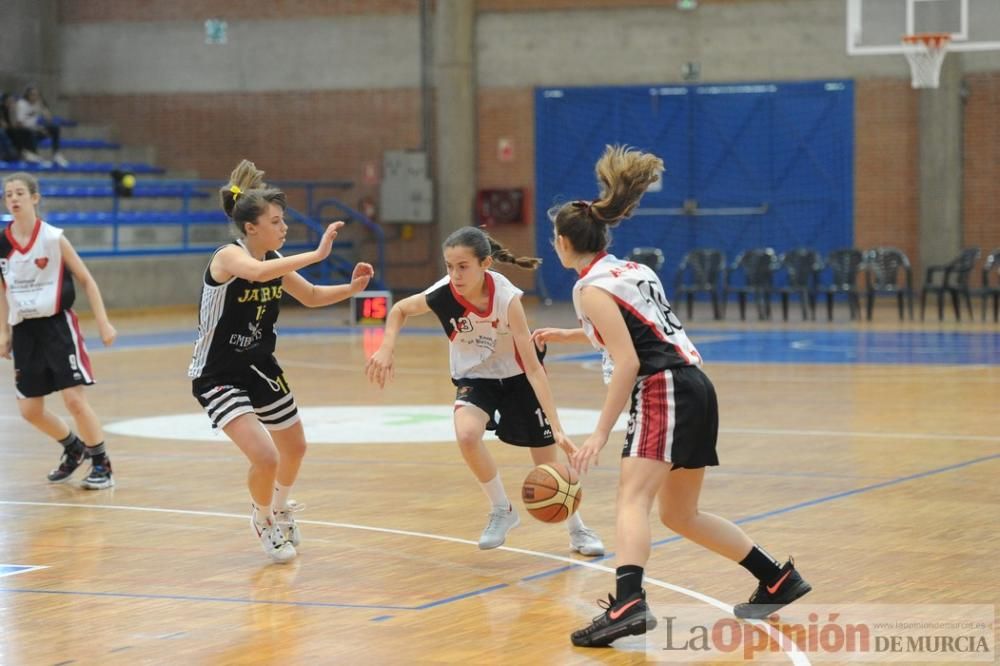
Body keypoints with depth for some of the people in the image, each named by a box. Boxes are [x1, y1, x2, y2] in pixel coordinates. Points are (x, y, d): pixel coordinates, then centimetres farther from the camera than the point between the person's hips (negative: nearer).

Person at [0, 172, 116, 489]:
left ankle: (101, 464, 5)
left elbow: (86, 280, -2)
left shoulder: (53, 238, -9)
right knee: (29, 410, 7)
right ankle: (74, 448, 33)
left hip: (57, 325, -5)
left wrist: (103, 322, -6)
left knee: (74, 398, -12)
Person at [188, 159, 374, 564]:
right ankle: (263, 521, 12)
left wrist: (352, 288, -6)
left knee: (294, 447, 22)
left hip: (260, 368, 8)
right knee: (265, 457, -20)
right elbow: (257, 273, -48)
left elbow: (311, 297, 12)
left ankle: (279, 508, 53)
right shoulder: (229, 257, -25)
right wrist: (316, 254, -50)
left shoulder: (275, 261, -3)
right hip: (218, 375, -8)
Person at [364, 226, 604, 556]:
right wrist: (386, 350, -19)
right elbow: (400, 310, -3)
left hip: (516, 376, -1)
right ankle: (502, 511, -4)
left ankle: (578, 530, 30)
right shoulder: (443, 294, -27)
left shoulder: (506, 297, -34)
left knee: (548, 461, 3)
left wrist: (557, 427, -36)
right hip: (474, 376, 2)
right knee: (466, 434, -28)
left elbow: (533, 367, -32)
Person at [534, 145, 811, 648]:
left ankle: (628, 605, -44)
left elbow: (628, 363, -16)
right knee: (680, 515, 19)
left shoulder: (592, 287, -7)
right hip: (694, 389, 9)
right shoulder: (630, 269, 19)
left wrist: (601, 432, -16)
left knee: (632, 498, -23)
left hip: (664, 392, -9)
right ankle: (778, 581, 24)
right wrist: (566, 336, 42)